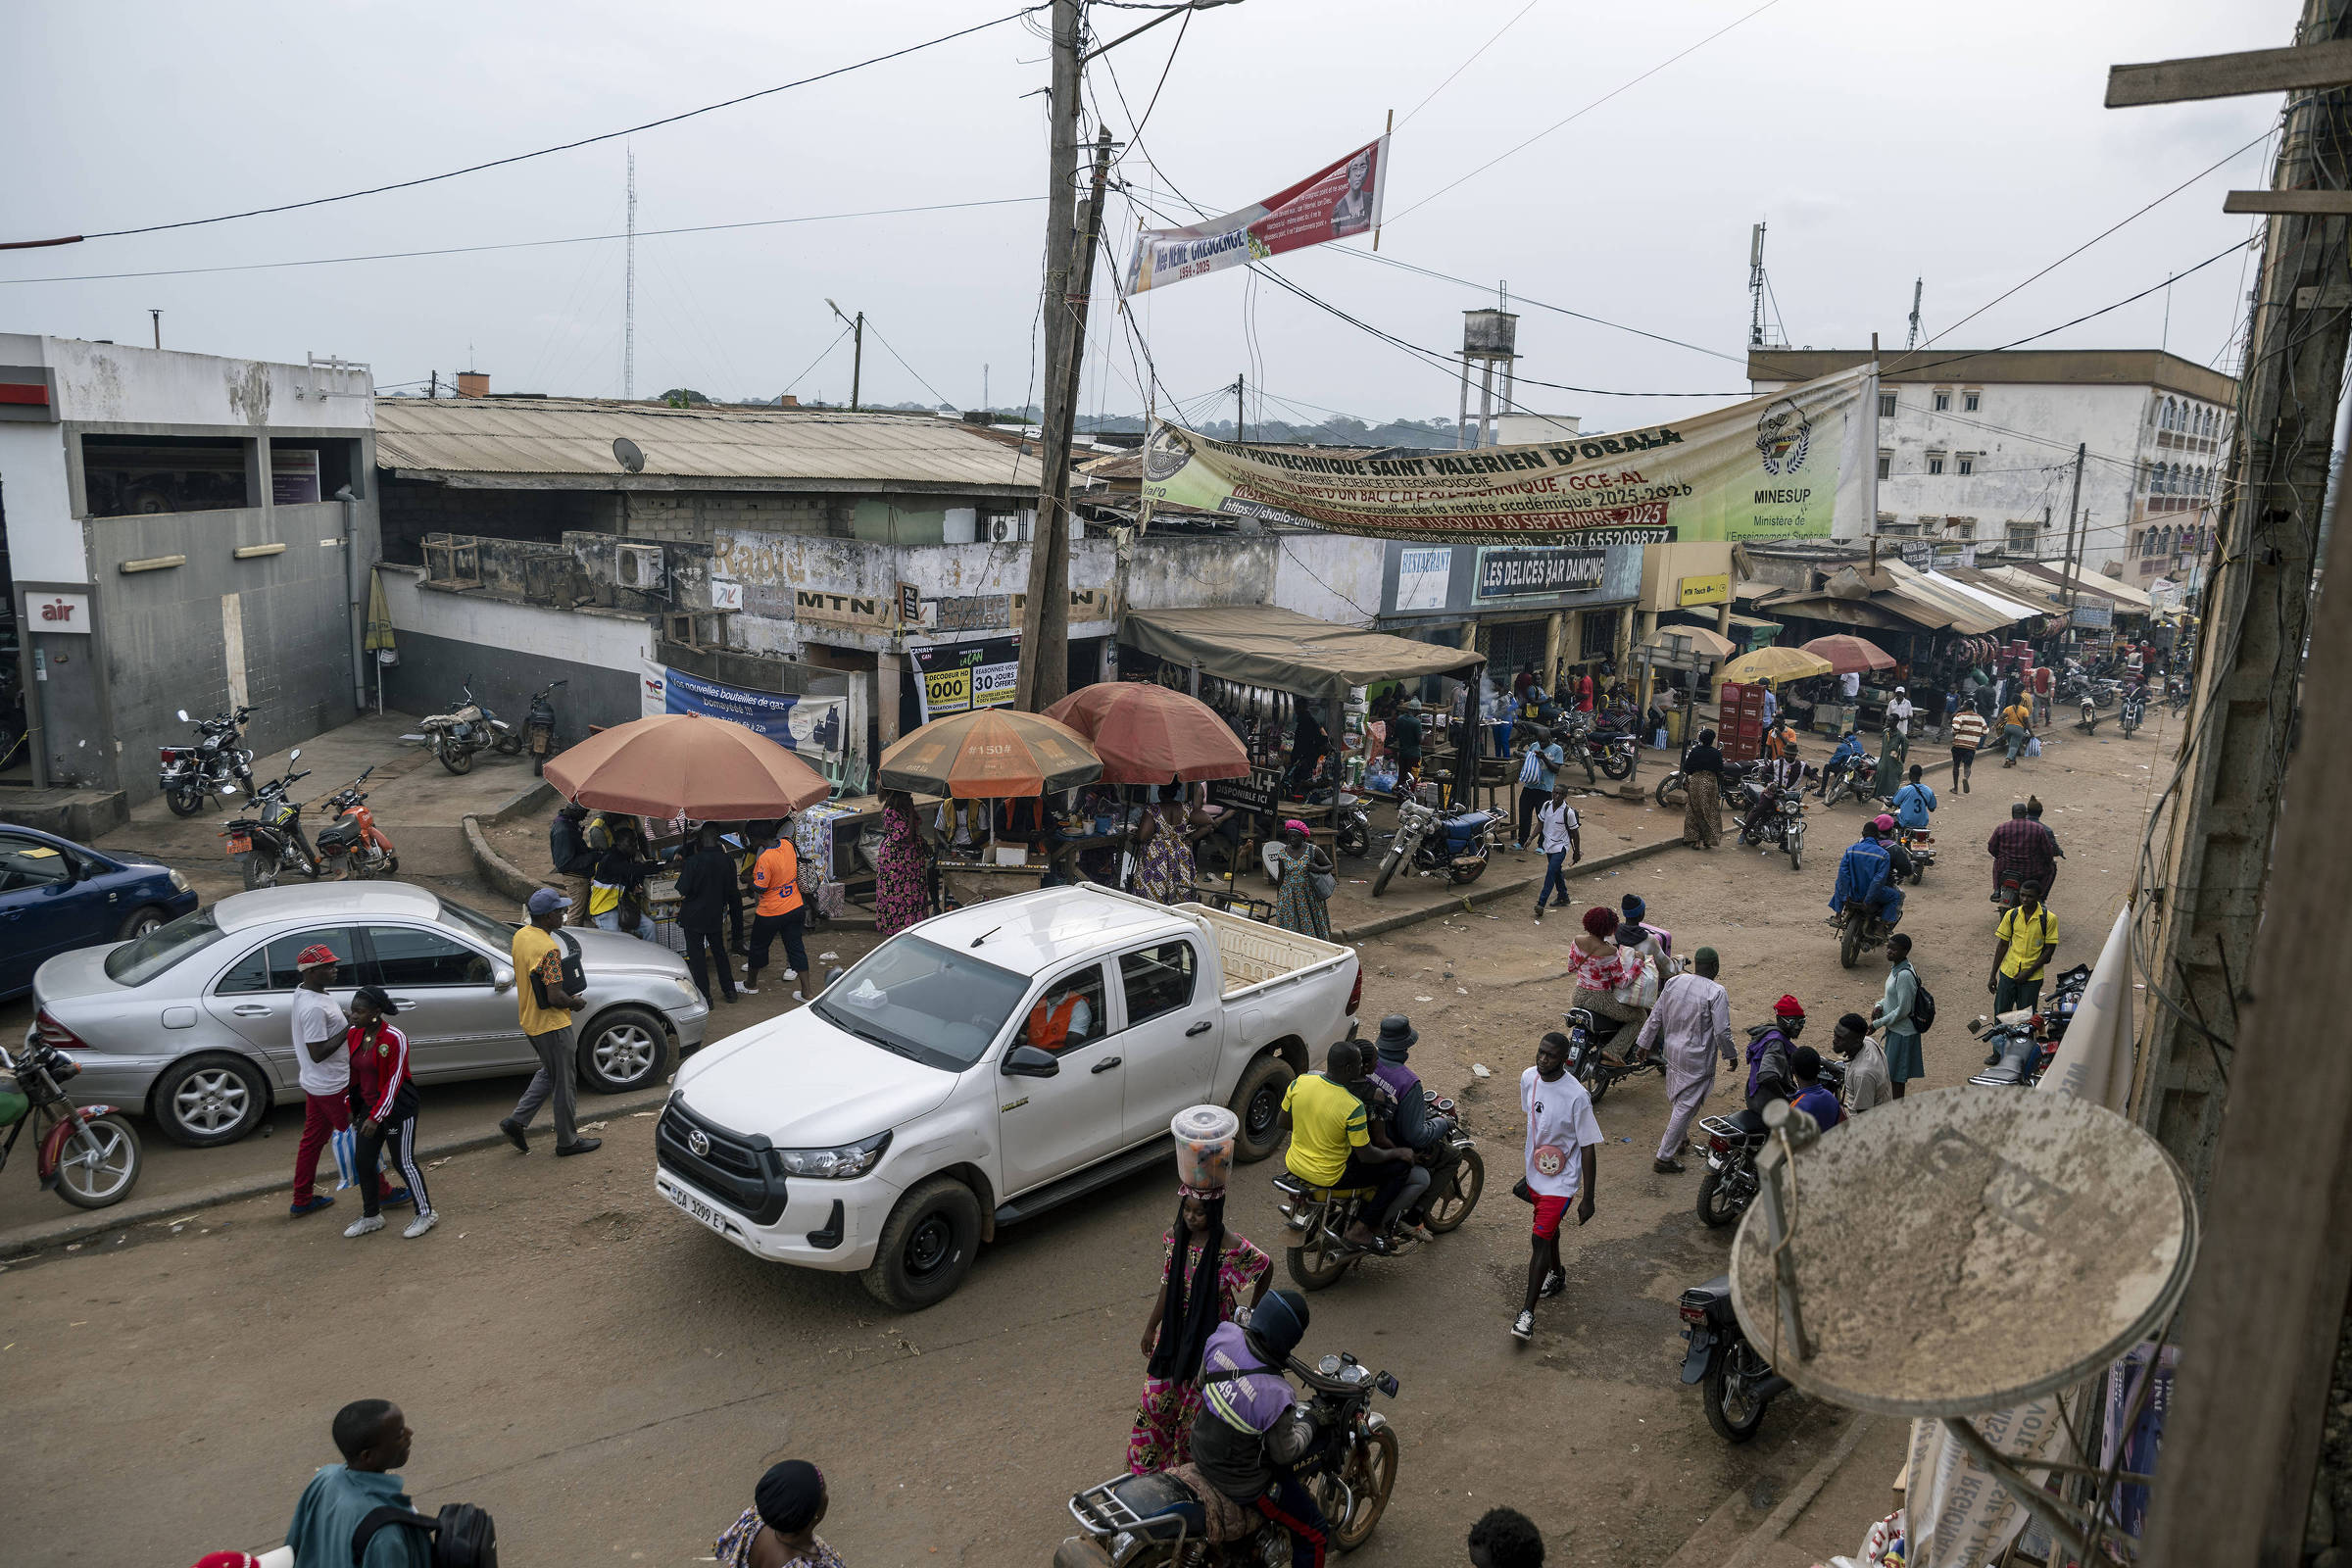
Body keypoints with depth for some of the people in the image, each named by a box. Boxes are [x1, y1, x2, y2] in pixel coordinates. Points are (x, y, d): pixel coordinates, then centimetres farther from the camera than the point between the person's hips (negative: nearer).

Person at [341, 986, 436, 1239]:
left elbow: (394, 1082, -20)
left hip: (397, 1107, -7)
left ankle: (426, 1214, 13)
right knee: (364, 1161, 11)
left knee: (404, 1161, 0)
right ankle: (371, 1216, 27)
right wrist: (352, 1108, 12)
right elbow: (354, 1074, 12)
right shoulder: (354, 1035, 1)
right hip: (368, 1105, 7)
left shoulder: (395, 1039, -21)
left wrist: (376, 1117, -22)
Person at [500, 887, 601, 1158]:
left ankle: (516, 1121, 20)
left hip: (529, 1021, 9)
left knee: (549, 1073, 25)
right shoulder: (549, 949, -27)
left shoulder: (520, 935, 1)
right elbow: (555, 997, -29)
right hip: (552, 1025, -9)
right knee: (564, 1081, 6)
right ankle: (567, 1141, 17)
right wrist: (574, 1003, -7)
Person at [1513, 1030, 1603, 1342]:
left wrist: (1588, 1198, -15)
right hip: (1536, 1172, 6)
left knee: (1541, 1238, -8)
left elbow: (1588, 1147, -19)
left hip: (1561, 1179, -6)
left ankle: (1527, 1312, 2)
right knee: (1548, 1227, 26)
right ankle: (1557, 1275, 51)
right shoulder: (1528, 1078, -8)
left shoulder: (1576, 1096, -27)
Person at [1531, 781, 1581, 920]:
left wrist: (1577, 852, -3)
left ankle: (1541, 903, -20)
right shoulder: (1547, 805, -5)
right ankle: (1563, 897, 39)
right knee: (1557, 872, 20)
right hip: (1548, 844, 6)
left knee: (1551, 872, -17)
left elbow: (1575, 833, -9)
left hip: (1561, 846, -6)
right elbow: (1540, 824, 7)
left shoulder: (1568, 812, -19)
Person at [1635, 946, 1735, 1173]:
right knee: (1686, 1107, 0)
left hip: (1673, 1051, 7)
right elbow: (1722, 1031, -17)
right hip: (1697, 1060, -7)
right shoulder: (1716, 992, -18)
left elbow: (1655, 1017, 6)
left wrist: (1644, 1043, 16)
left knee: (1677, 1100, 24)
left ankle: (1680, 1139, 43)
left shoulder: (1673, 982, 0)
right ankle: (1664, 1156, 2)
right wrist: (1731, 1055, 0)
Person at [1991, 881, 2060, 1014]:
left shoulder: (2048, 919, -8)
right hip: (2008, 973, 3)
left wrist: (2029, 972, -11)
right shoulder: (2011, 915, 0)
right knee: (2000, 1013, 5)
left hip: (2032, 978, -2)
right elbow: (2002, 945, 6)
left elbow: (2049, 949, -5)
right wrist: (1993, 976, 6)